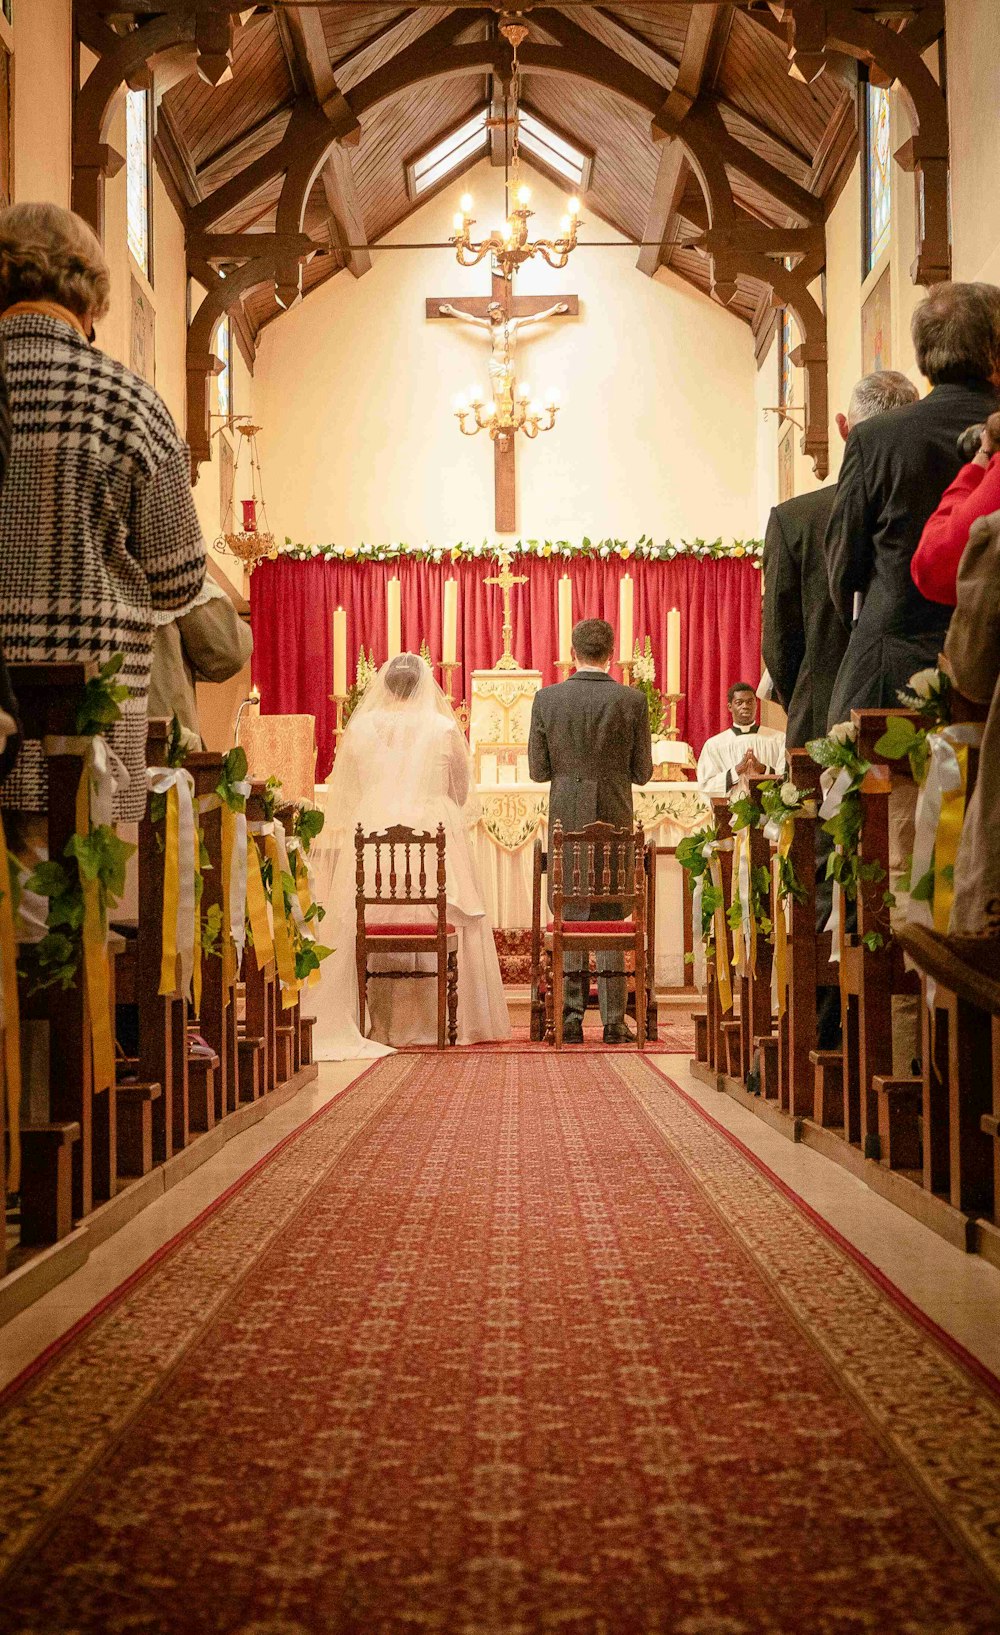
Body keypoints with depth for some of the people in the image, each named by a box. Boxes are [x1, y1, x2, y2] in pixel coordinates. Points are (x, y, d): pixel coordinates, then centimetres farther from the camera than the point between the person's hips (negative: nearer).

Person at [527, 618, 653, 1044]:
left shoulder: (546, 699, -4)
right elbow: (643, 772, -1)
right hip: (615, 821, 0)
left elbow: (538, 770, 0)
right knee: (611, 920, 6)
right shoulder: (632, 700, -6)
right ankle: (613, 1021, 5)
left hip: (566, 821, 0)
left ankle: (570, 1020, 6)